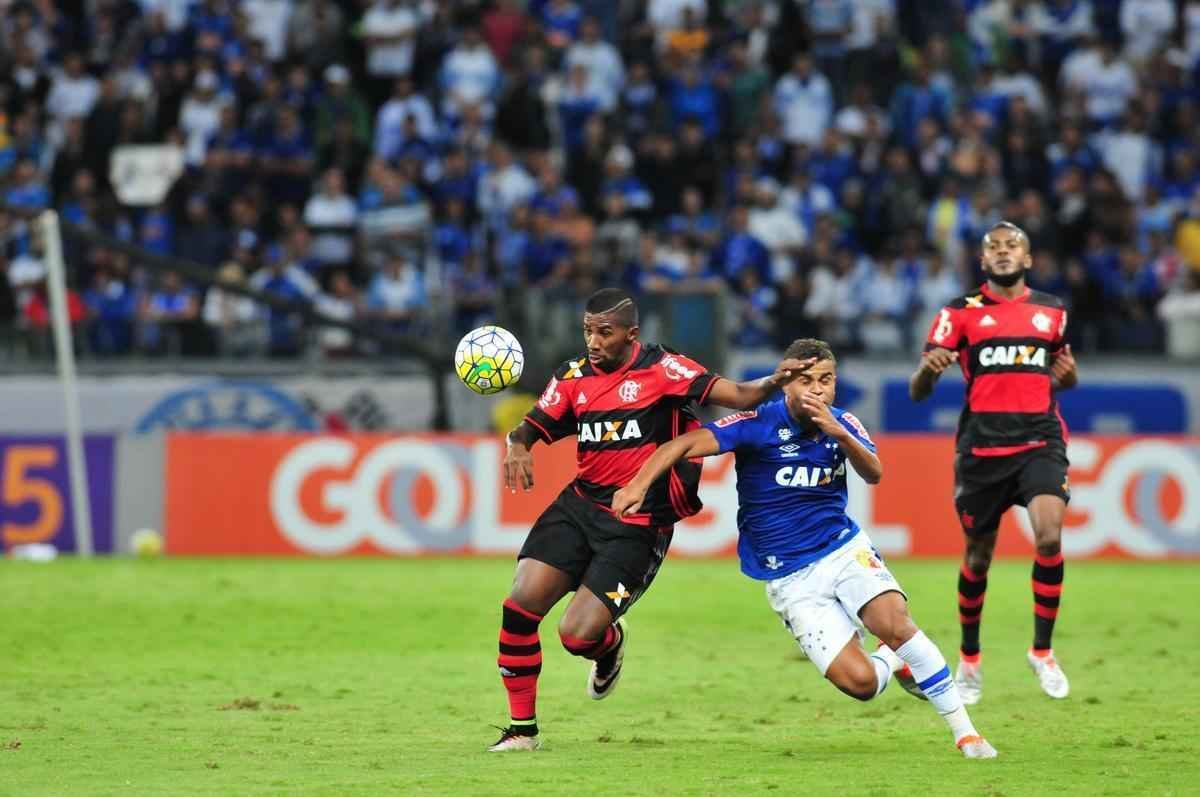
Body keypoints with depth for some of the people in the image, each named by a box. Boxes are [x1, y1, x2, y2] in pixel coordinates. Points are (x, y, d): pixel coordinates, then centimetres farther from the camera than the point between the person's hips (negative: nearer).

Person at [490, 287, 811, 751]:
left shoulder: (662, 369, -8)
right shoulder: (574, 377, 7)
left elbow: (739, 397, -12)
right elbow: (531, 427, 6)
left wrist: (774, 382, -33)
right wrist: (517, 446, -18)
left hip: (637, 526, -5)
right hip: (580, 505, 5)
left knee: (579, 635, -14)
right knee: (520, 604, -11)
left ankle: (611, 644, 27)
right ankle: (522, 729, 6)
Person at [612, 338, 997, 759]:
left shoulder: (842, 424, 0)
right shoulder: (758, 424, -12)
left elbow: (874, 474, -17)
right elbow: (684, 445, -20)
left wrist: (839, 434, -34)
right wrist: (639, 485, -36)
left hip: (845, 549, 2)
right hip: (789, 579, -2)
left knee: (895, 623, -28)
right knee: (858, 681, -17)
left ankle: (963, 730, -13)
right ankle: (890, 663, 22)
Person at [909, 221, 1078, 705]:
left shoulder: (1053, 311, 11)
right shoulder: (961, 313, 4)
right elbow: (917, 393, 1)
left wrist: (1068, 374, 3)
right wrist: (927, 368, -23)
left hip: (1040, 439, 1)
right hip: (982, 443, -1)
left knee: (1049, 537, -21)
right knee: (978, 555, 7)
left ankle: (1042, 650, -4)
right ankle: (969, 659, 29)